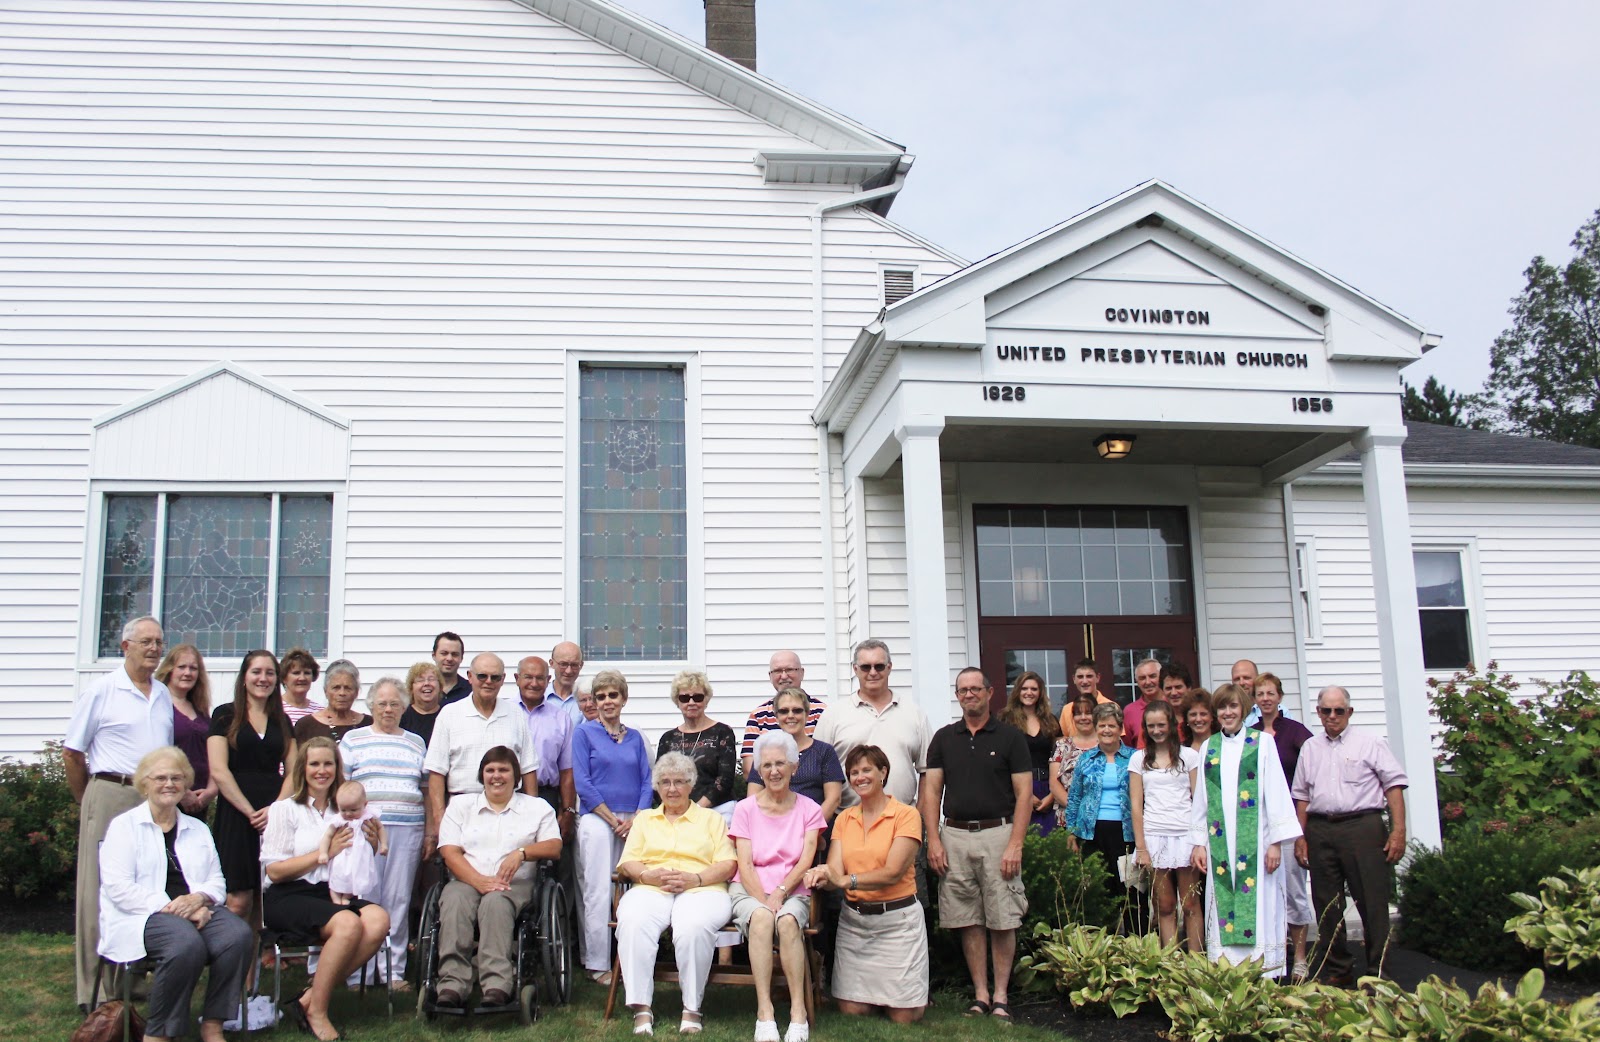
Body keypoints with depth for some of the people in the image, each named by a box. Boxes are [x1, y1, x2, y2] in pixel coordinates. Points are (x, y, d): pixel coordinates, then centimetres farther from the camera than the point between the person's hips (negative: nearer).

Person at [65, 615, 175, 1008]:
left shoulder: (164, 695, 15)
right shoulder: (102, 691, -1)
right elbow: (72, 752, 0)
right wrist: (88, 800, 4)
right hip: (111, 798, -5)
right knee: (101, 895, -2)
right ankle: (96, 990, 4)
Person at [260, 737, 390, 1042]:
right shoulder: (285, 809, 4)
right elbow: (274, 870, -5)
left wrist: (371, 845, 4)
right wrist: (325, 853, -9)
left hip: (335, 893, 5)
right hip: (289, 897, -5)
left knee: (378, 920, -28)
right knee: (348, 924, -34)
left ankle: (309, 998, -17)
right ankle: (316, 1012, -14)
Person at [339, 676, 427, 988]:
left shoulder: (416, 743, 17)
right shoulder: (353, 739, 9)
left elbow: (427, 789, 18)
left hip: (407, 831, 2)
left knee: (398, 900, 2)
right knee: (364, 899, -5)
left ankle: (393, 971, 9)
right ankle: (360, 973, 3)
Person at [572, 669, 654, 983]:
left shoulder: (635, 737, 15)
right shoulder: (584, 732, 3)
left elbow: (646, 782, 11)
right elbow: (582, 783, -4)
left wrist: (635, 819, -5)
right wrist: (614, 819, -8)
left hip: (632, 823, 4)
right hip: (596, 819, -4)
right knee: (598, 892, -6)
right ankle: (597, 964, -1)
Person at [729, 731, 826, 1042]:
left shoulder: (808, 809, 9)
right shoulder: (745, 809, 8)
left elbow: (806, 862, -2)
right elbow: (744, 865, -1)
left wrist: (780, 893, -18)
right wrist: (764, 901, -17)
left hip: (793, 891, 0)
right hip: (749, 889, 0)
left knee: (788, 921, -34)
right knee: (760, 918, -35)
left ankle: (798, 1011, -32)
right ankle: (764, 1010, -36)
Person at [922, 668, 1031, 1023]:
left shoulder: (1010, 737, 2)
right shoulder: (944, 738, 10)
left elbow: (1024, 793, -1)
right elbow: (931, 790, 7)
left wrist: (1015, 845, -10)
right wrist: (933, 840, -3)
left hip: (998, 833, -2)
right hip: (954, 836, 2)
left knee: (1002, 919, -1)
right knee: (969, 920, 5)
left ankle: (1001, 995, 9)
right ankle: (980, 994, 13)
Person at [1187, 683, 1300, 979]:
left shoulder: (1262, 743, 3)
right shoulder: (1208, 748, 12)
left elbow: (1275, 791, -2)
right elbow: (1200, 798, 12)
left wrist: (1275, 842, -7)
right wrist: (1199, 842, 6)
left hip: (1255, 841, -3)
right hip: (1220, 843, 3)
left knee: (1259, 907, -3)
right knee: (1223, 909, 2)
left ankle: (1265, 976, 3)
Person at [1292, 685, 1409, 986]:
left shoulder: (1370, 743, 4)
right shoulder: (1309, 748, 17)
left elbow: (1394, 784, 0)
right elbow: (1301, 795, 18)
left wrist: (1398, 830, -8)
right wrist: (1300, 836, 11)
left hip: (1362, 826, -4)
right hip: (1320, 830, 4)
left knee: (1372, 902, -5)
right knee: (1326, 906, 8)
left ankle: (1377, 971, 4)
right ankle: (1336, 970, 18)